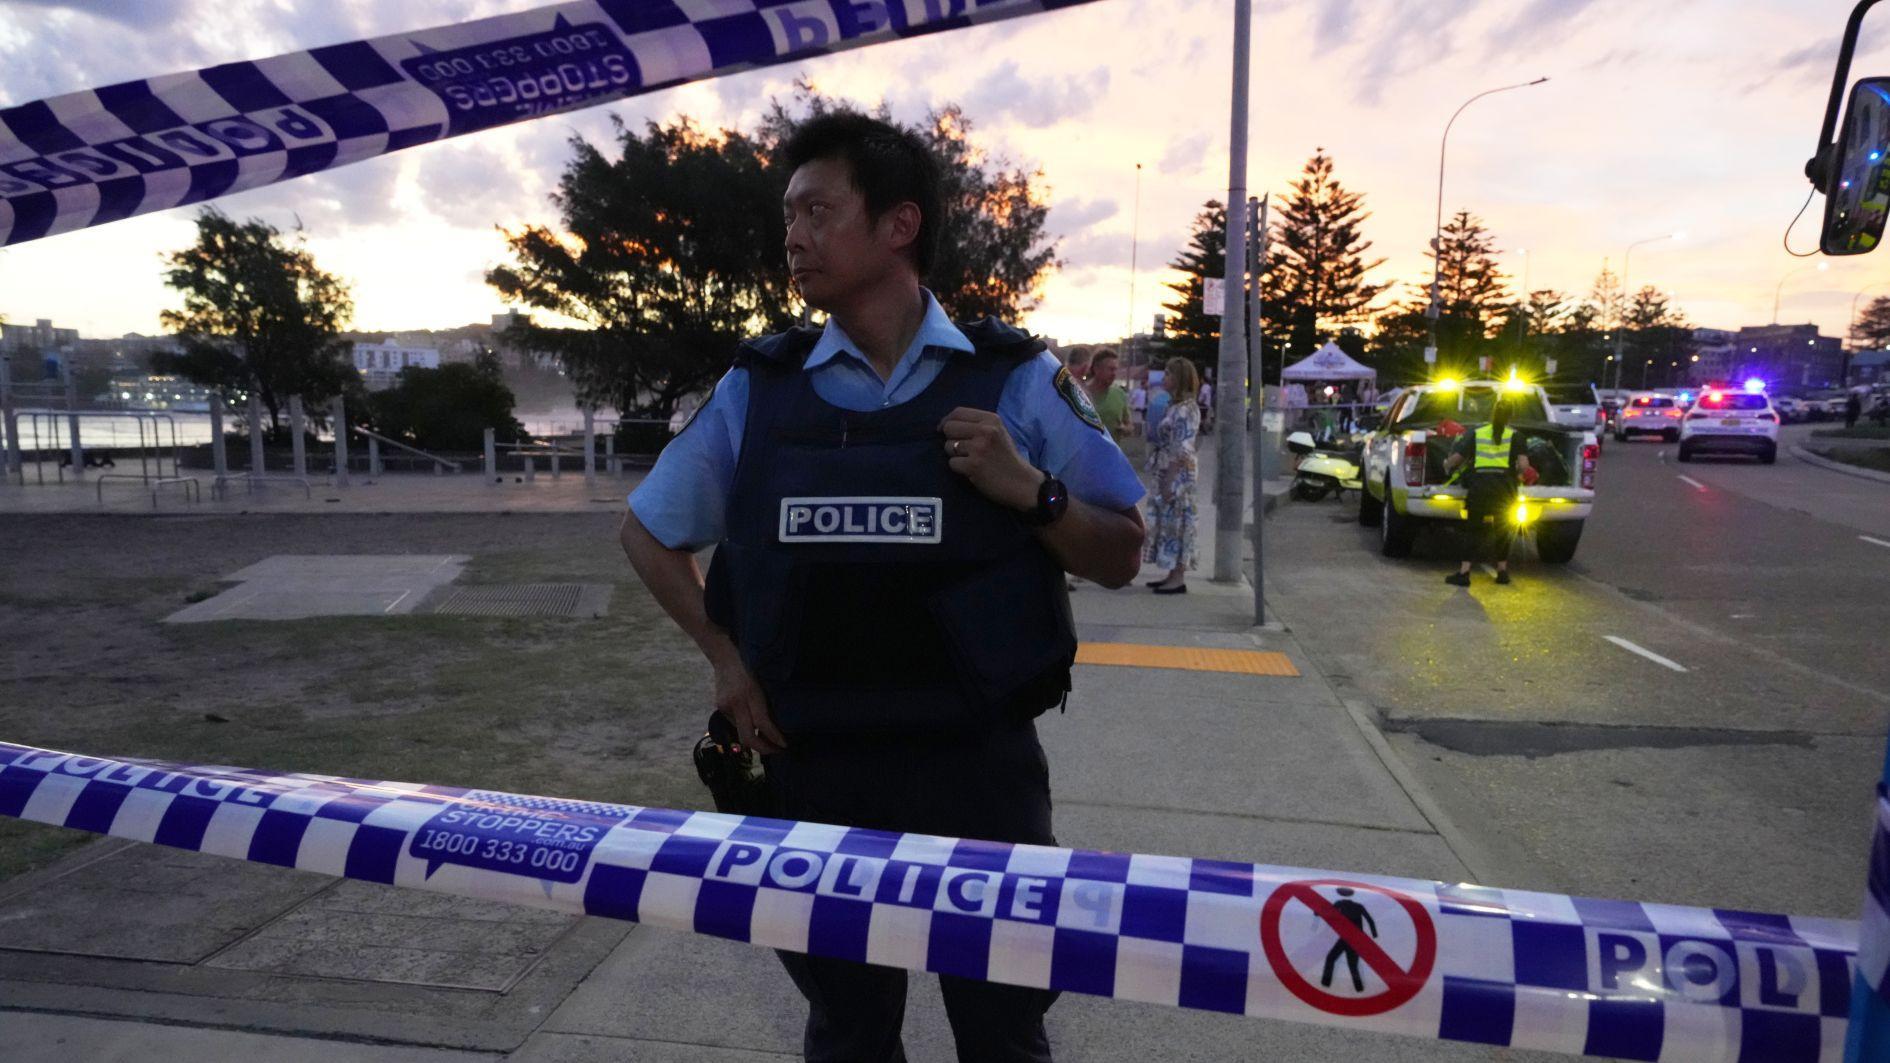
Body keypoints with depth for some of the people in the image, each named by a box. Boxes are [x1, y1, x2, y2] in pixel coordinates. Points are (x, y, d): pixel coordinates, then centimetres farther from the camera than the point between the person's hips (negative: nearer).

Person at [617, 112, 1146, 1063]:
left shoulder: (1017, 378, -3)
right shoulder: (756, 387, 1)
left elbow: (1118, 558, 2)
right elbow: (647, 534, 12)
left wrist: (1031, 491, -17)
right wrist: (726, 660, 0)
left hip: (979, 770, -1)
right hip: (815, 774, 2)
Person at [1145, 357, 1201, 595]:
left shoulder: (1187, 409, -15)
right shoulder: (1174, 406, 14)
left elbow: (1182, 451, -20)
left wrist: (1170, 482, -21)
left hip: (1178, 475, -9)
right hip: (1166, 474, 9)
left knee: (1177, 521, -4)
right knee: (1167, 522, 12)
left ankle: (1178, 579, 2)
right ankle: (1173, 575, 20)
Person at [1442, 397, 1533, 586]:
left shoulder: (1476, 433, 8)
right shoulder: (1513, 436, 6)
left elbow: (1456, 458, 3)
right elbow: (1523, 465, -4)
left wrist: (1446, 465, 23)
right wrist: (1515, 473, 16)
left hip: (1479, 485, 0)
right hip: (1504, 486, 0)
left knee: (1475, 530, 6)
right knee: (1503, 529, 17)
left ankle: (1463, 572, -2)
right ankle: (1502, 570, 21)